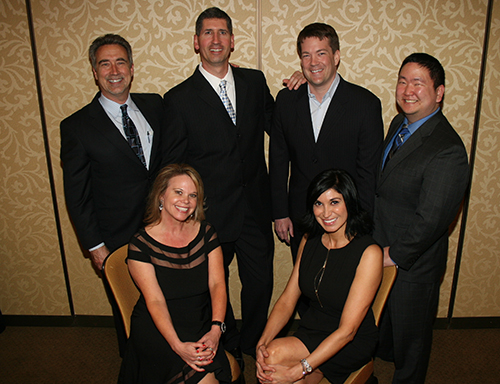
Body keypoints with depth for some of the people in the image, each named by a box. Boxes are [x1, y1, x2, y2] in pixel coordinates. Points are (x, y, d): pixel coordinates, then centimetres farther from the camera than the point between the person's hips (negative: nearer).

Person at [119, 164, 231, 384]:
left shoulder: (205, 232, 3)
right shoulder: (141, 243, -7)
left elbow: (217, 284, -3)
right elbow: (155, 301, -13)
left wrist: (216, 330, -19)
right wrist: (178, 345, -25)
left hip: (202, 323, 4)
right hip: (157, 327, -3)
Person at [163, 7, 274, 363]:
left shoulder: (254, 81, 3)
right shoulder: (179, 98, -7)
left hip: (256, 209, 3)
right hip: (210, 214, -2)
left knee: (260, 282, 17)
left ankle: (253, 342, 45)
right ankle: (228, 346, 44)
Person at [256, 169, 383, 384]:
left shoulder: (369, 253, -18)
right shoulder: (309, 241, 0)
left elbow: (347, 330, -20)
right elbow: (287, 300, 1)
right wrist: (262, 342, -16)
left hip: (353, 344, -4)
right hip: (309, 332, 4)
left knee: (275, 354, -24)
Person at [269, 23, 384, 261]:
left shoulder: (366, 103, -9)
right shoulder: (286, 100, 0)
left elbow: (369, 170, -7)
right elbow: (278, 160, 4)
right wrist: (279, 213, 3)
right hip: (299, 219, 3)